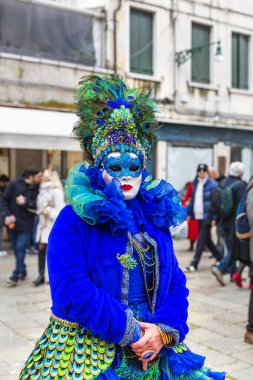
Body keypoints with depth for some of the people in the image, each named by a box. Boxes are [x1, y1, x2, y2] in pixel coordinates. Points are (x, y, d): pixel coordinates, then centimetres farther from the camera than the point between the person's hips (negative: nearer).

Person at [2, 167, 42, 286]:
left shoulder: (37, 189, -4)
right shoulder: (14, 184, -4)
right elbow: (5, 199, 0)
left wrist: (25, 202, -17)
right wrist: (8, 215, -9)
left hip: (26, 224, -2)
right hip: (12, 222, 2)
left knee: (20, 248, -10)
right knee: (16, 249, 9)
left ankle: (16, 275, -6)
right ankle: (22, 271, 25)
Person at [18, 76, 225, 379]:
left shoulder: (155, 218, 6)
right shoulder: (74, 220, -11)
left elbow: (175, 283, 4)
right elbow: (72, 292, -19)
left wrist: (165, 331, -13)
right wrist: (129, 332, -18)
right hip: (86, 353, -4)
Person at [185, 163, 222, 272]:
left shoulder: (212, 185, -9)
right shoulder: (196, 184, 12)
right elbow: (192, 199, 17)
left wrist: (214, 218, -17)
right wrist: (189, 213, 11)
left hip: (207, 217, -8)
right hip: (198, 216, 8)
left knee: (201, 240, -5)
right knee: (206, 240, 16)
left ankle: (194, 264, -2)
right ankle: (219, 257, 32)